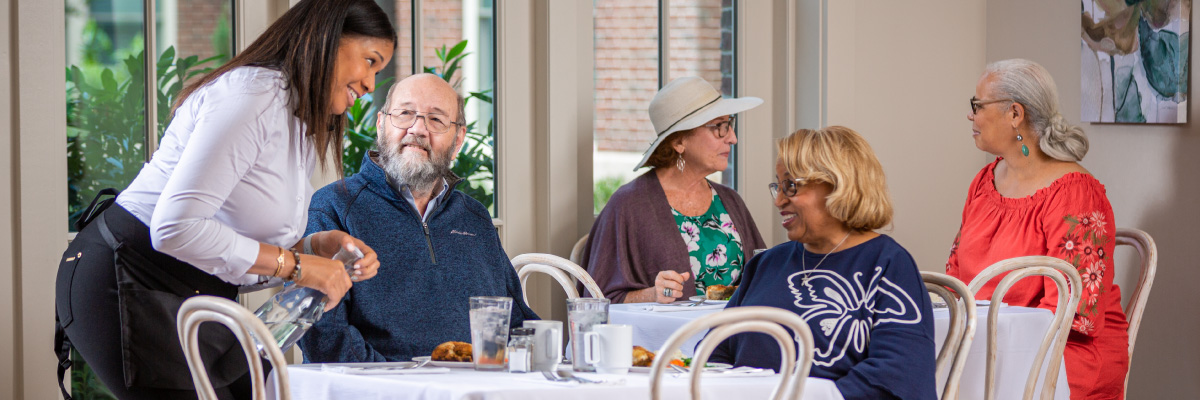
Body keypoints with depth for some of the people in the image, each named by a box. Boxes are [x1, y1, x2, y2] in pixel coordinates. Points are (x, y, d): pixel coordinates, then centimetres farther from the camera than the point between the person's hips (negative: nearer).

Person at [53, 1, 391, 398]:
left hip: (194, 299, 10)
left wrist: (314, 248, -4)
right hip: (129, 286, -10)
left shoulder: (303, 130, 14)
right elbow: (175, 228, -27)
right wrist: (295, 264, -21)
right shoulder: (253, 96, -18)